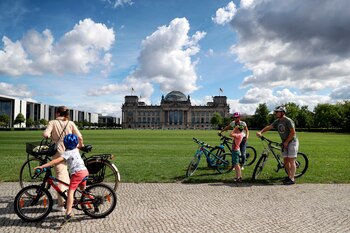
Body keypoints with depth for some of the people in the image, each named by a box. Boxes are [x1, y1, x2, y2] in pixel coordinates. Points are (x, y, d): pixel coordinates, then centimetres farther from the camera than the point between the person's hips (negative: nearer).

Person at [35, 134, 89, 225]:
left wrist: (43, 166, -23)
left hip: (77, 172, -9)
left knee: (70, 191, -13)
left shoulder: (68, 152, -4)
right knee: (83, 189, 28)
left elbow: (57, 160, -18)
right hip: (85, 171, 9)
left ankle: (69, 212, -25)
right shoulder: (76, 150, 20)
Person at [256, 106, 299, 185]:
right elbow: (269, 127, 0)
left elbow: (293, 132, -19)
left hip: (292, 142, -8)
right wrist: (260, 132, -15)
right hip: (285, 143, 8)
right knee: (285, 161, 9)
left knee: (291, 161, -8)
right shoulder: (277, 121, 5)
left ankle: (292, 179, -6)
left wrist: (286, 142, -17)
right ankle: (289, 176, 20)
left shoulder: (288, 121, -17)